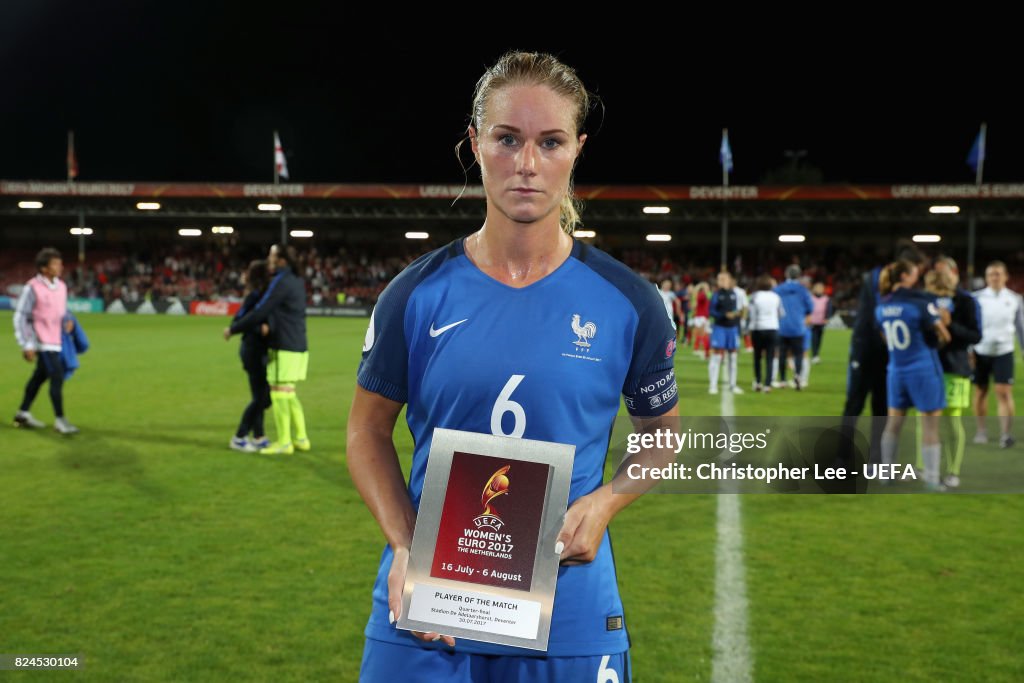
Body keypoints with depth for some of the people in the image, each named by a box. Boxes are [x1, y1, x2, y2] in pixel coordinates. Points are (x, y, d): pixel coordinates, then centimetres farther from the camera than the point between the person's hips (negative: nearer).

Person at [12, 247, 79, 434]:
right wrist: (26, 345, -13)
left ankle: (23, 413, 31)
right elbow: (20, 317, -10)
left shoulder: (61, 286, 7)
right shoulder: (32, 288, -13)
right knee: (57, 377, -12)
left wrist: (67, 323, -2)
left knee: (40, 376, 16)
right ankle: (59, 419, -3)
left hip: (56, 340, 7)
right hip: (43, 341, -7)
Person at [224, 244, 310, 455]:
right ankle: (301, 438, 17)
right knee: (289, 393, 15)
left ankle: (284, 443, 1)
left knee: (279, 392, -3)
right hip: (298, 346, 9)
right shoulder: (297, 281, 14)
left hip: (284, 348, -9)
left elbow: (259, 312, -14)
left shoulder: (280, 282, -13)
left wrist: (233, 329, -4)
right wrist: (267, 325, -3)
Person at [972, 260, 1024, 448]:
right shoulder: (978, 298, -2)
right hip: (981, 351, 0)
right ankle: (981, 430, 21)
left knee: (1004, 392, -9)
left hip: (1004, 351, 0)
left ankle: (1006, 434, -9)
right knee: (981, 391, 9)